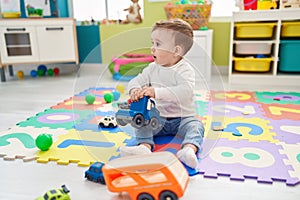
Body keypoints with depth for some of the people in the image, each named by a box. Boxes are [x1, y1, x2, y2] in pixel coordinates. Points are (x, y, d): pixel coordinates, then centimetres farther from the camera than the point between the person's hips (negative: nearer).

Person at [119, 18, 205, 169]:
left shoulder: (185, 70, -15)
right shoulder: (153, 68, 3)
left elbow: (185, 91, -33)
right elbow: (136, 81, 3)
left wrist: (157, 92, -43)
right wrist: (135, 90, -24)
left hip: (182, 118, -3)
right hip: (158, 117, 4)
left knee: (195, 126, -28)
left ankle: (189, 149, -49)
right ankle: (144, 146, -38)